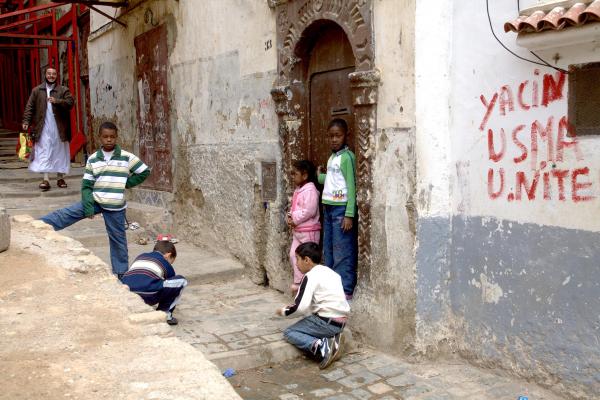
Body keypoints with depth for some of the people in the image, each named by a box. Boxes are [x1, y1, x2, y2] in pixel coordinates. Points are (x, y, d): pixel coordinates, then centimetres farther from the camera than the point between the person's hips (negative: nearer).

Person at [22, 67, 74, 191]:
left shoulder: (63, 90, 8)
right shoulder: (37, 90, 11)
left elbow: (70, 102, -7)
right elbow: (30, 107, 7)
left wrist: (57, 101, -20)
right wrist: (26, 121, -3)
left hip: (59, 128, 0)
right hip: (43, 128, 0)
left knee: (59, 152, 5)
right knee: (43, 152, -5)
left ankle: (60, 178, 15)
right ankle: (45, 179, -7)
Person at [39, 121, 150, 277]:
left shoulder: (127, 157, -7)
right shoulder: (93, 159, -1)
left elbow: (145, 171, 1)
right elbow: (86, 185, 0)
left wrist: (127, 183, -4)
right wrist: (88, 206, -10)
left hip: (115, 207, -2)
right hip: (95, 201, 2)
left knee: (117, 239, 8)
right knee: (65, 214, -8)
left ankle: (121, 271, 19)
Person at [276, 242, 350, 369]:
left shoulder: (310, 276, -10)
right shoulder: (330, 272, 15)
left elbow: (299, 306, -16)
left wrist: (283, 311, 2)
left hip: (327, 322, -8)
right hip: (341, 322, 8)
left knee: (289, 332, 3)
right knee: (302, 326, 23)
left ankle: (320, 346, -19)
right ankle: (332, 339, 2)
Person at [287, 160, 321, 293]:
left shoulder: (310, 190, -16)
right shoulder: (298, 190, 15)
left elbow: (309, 211, -24)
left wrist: (295, 220, -16)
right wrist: (290, 216, 2)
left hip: (308, 231, -10)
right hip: (297, 230, 10)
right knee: (293, 255, 10)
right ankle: (298, 282, 18)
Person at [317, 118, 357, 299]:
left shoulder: (347, 157, -10)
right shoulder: (331, 157, 14)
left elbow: (351, 186, -14)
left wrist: (349, 215, -18)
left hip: (341, 208, -8)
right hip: (328, 207, 9)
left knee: (342, 252, -5)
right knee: (328, 250, 12)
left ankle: (345, 290, 1)